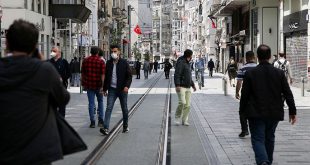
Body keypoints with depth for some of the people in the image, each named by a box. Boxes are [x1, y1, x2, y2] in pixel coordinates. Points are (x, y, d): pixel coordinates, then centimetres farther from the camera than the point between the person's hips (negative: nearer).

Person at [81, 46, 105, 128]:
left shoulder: (85, 60, 2)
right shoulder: (101, 61, -7)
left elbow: (83, 73, 7)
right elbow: (102, 75, -13)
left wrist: (83, 84, 15)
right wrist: (102, 86, -13)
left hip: (89, 85, 1)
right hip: (98, 85, -1)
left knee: (91, 103, 4)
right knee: (100, 101, 15)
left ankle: (92, 122, 1)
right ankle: (100, 121, 14)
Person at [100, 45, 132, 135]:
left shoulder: (124, 63, -4)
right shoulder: (109, 63, 6)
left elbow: (129, 76, -4)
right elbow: (106, 76, 13)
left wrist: (127, 86, -19)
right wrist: (105, 88, 12)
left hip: (122, 89, -2)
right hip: (112, 89, 2)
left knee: (124, 109, 11)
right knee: (109, 108, -9)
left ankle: (125, 126, 26)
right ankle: (106, 128, -16)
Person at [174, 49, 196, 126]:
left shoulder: (187, 63, 20)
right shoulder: (180, 62, -8)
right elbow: (177, 74, -18)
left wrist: (193, 85, 30)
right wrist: (177, 85, -26)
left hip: (188, 88, 9)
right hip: (181, 87, -9)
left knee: (187, 105, 3)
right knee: (182, 102, -19)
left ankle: (184, 120, 9)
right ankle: (177, 118, -3)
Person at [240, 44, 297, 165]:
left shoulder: (250, 73, -8)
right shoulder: (279, 73, -1)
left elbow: (244, 95, -5)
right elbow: (288, 94, 0)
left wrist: (242, 111, 7)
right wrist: (292, 111, 7)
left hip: (256, 114, -3)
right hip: (274, 113, 3)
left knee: (258, 139, -2)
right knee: (269, 139, 19)